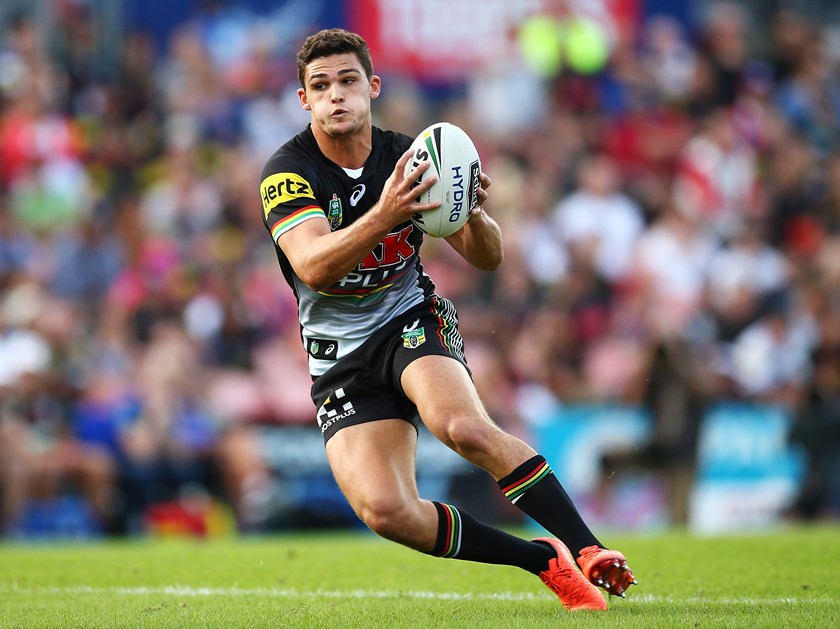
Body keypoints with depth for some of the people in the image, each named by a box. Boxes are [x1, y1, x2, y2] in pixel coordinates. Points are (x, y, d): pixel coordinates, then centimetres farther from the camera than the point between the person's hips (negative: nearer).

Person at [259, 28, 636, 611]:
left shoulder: (405, 158, -4)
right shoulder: (287, 173, -13)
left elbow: (488, 258, 0)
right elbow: (314, 268, -30)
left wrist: (474, 215, -24)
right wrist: (385, 215, -45)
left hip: (412, 320, 0)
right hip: (341, 359, 0)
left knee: (465, 427, -33)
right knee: (385, 511, -21)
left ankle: (589, 551, -26)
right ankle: (543, 561, -6)